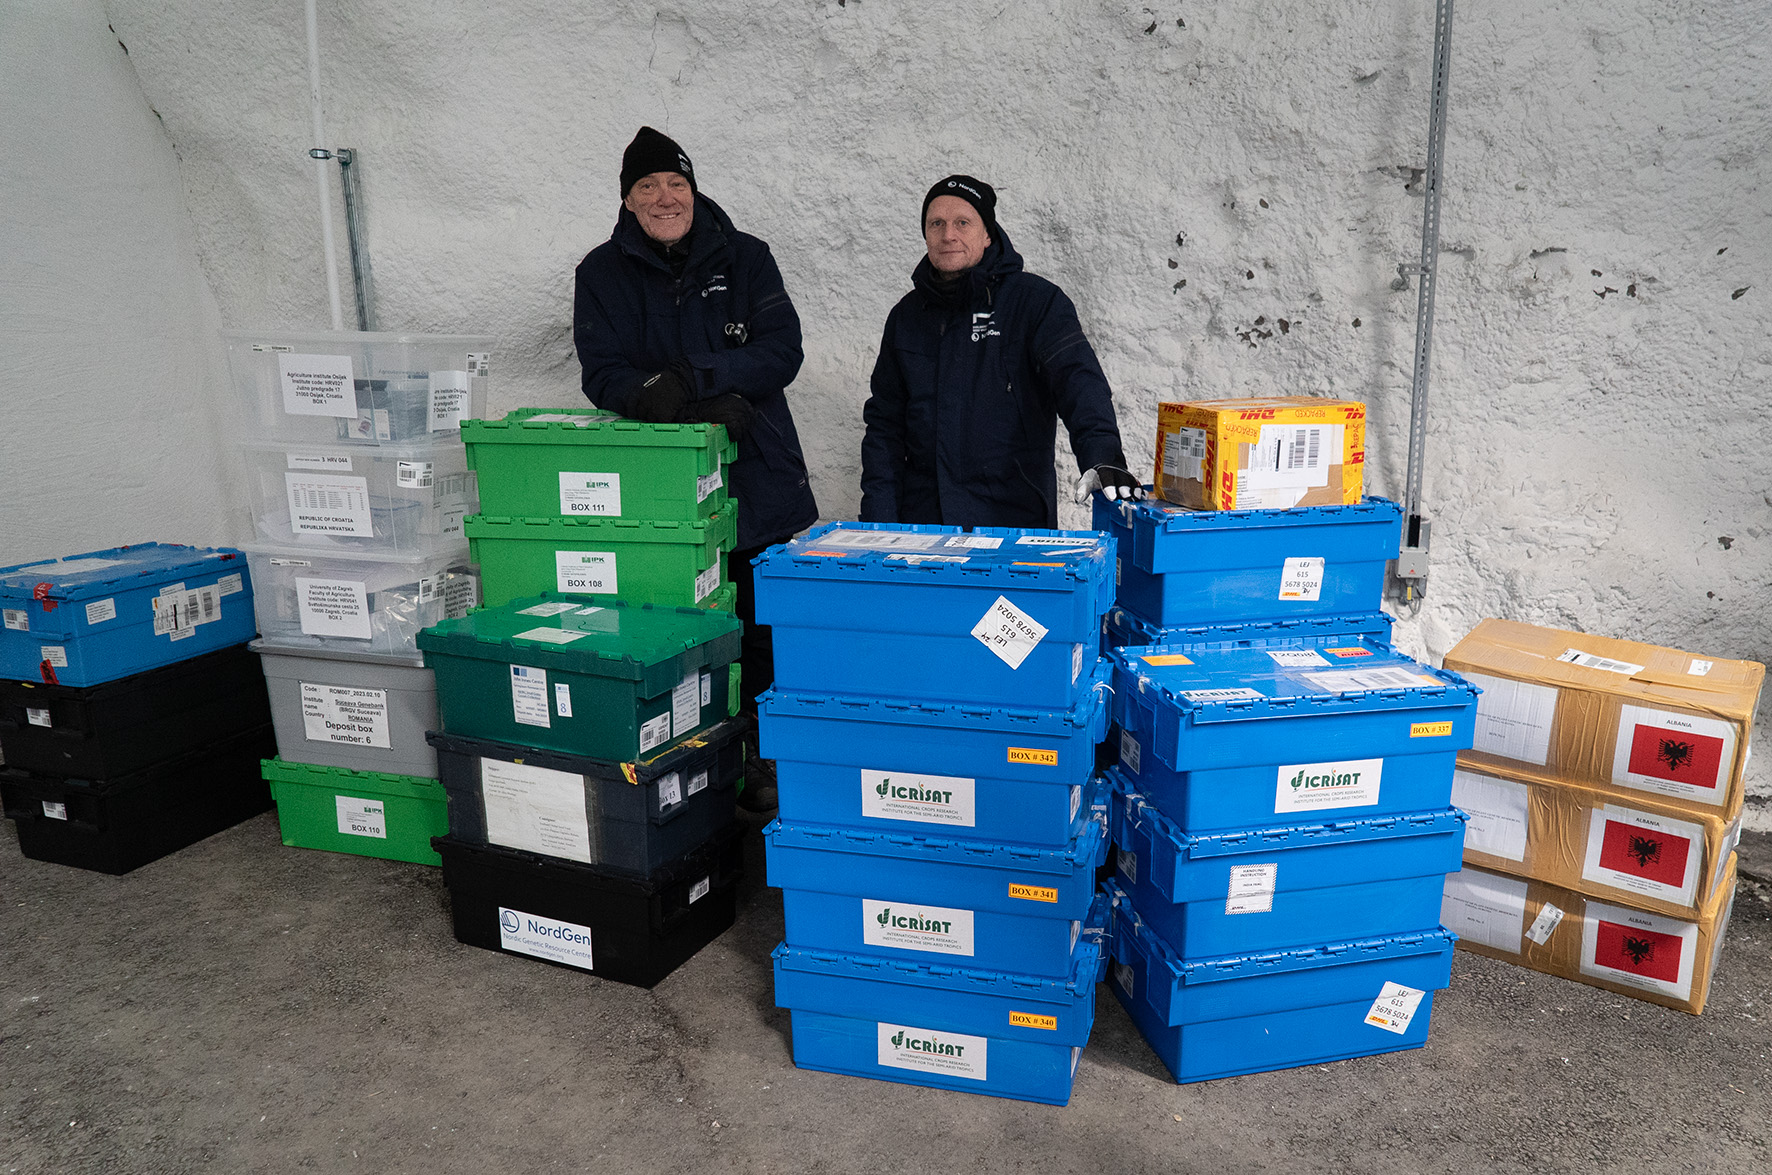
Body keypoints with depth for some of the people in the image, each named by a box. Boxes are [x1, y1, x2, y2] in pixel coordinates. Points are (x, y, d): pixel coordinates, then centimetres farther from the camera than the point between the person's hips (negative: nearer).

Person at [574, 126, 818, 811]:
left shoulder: (744, 258, 5)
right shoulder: (603, 273, 5)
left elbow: (782, 351, -6)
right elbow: (603, 375, -5)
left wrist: (687, 379, -20)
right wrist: (705, 406, -22)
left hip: (756, 482, 1)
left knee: (758, 636, 8)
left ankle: (760, 758, 23)